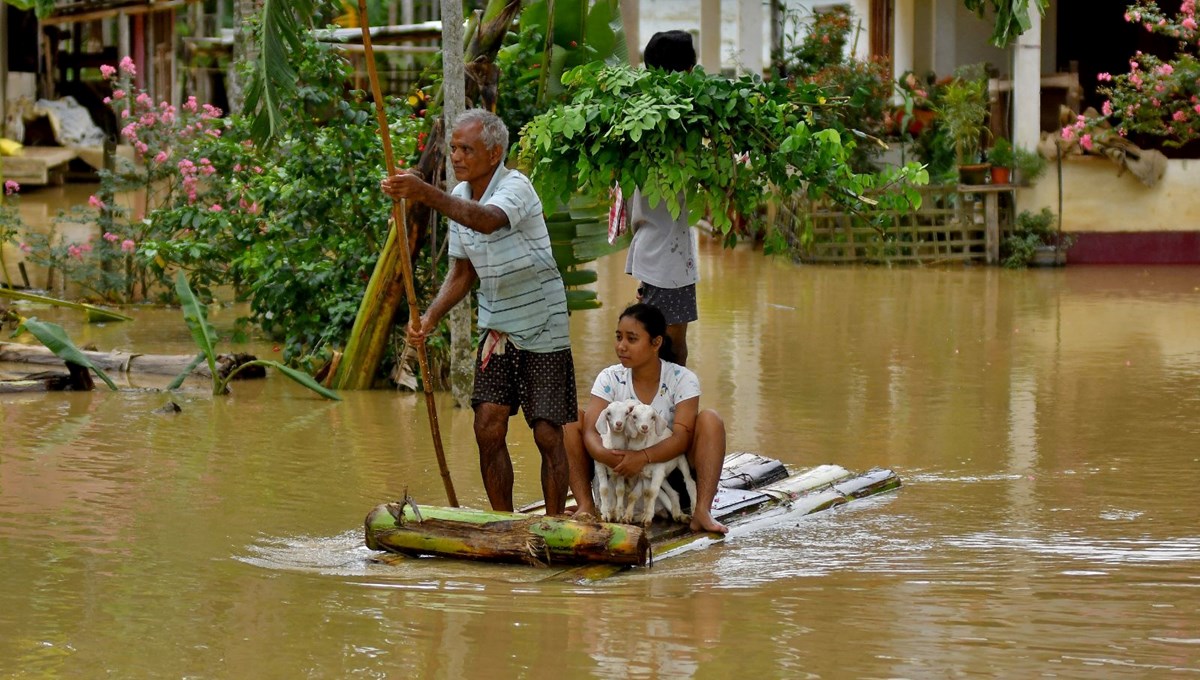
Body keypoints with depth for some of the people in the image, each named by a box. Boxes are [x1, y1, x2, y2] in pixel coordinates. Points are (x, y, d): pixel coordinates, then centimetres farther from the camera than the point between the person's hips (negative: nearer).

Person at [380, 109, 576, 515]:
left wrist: (426, 194, -54)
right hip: (496, 327, 6)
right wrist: (430, 318, -4)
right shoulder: (460, 197, 3)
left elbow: (488, 221, -43)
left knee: (547, 435, -3)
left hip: (542, 327, -6)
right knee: (488, 429, -2)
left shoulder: (515, 187, -20)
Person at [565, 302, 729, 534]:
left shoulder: (682, 380, -9)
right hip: (619, 472, 2)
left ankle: (702, 511, -36)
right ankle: (586, 506, -25)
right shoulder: (610, 379, -3)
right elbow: (591, 431, -16)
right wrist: (606, 455, -40)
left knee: (709, 419, -24)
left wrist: (643, 457, -39)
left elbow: (682, 437, -21)